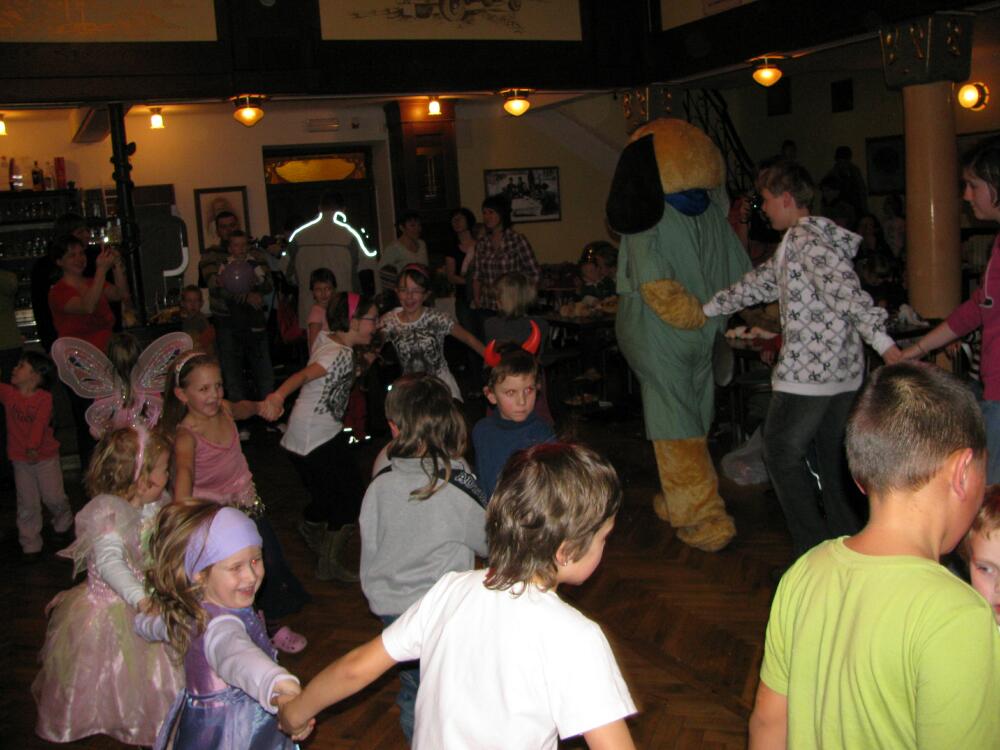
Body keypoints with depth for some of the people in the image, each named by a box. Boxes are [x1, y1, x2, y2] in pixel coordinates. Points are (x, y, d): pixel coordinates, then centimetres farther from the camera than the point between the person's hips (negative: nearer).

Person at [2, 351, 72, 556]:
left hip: (45, 456, -3)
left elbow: (40, 423, -24)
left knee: (53, 496, 6)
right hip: (20, 458, 3)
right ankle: (30, 543, 18)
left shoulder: (44, 397, -13)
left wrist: (33, 446, -35)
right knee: (27, 503, 8)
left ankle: (63, 522, 36)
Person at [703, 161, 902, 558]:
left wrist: (886, 346, -35)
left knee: (782, 455, 2)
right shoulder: (813, 237, 17)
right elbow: (760, 282, 25)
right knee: (830, 457, 16)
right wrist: (706, 308, 30)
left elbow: (846, 291, -26)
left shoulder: (804, 238, -14)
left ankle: (815, 553, 3)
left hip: (807, 371, -9)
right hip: (844, 372, 9)